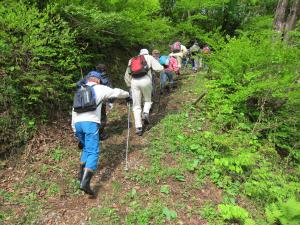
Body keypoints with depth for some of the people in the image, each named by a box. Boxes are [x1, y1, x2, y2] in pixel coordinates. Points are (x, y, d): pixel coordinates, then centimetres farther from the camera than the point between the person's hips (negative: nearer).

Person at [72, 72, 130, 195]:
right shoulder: (99, 88, 12)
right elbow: (116, 92, 14)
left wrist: (74, 128, 31)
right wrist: (127, 95, 36)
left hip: (78, 122, 6)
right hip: (90, 122, -6)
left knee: (86, 148, 25)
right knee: (93, 152, -7)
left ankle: (82, 175, 25)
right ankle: (85, 182, -19)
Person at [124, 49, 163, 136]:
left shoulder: (132, 60, 28)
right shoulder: (149, 57, 19)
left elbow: (127, 75, 26)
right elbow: (159, 68, 7)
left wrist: (130, 85, 35)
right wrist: (151, 68, 27)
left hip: (134, 81, 2)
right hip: (145, 80, -2)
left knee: (136, 106, 7)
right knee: (147, 100, 22)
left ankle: (138, 127, 1)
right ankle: (145, 113, -7)